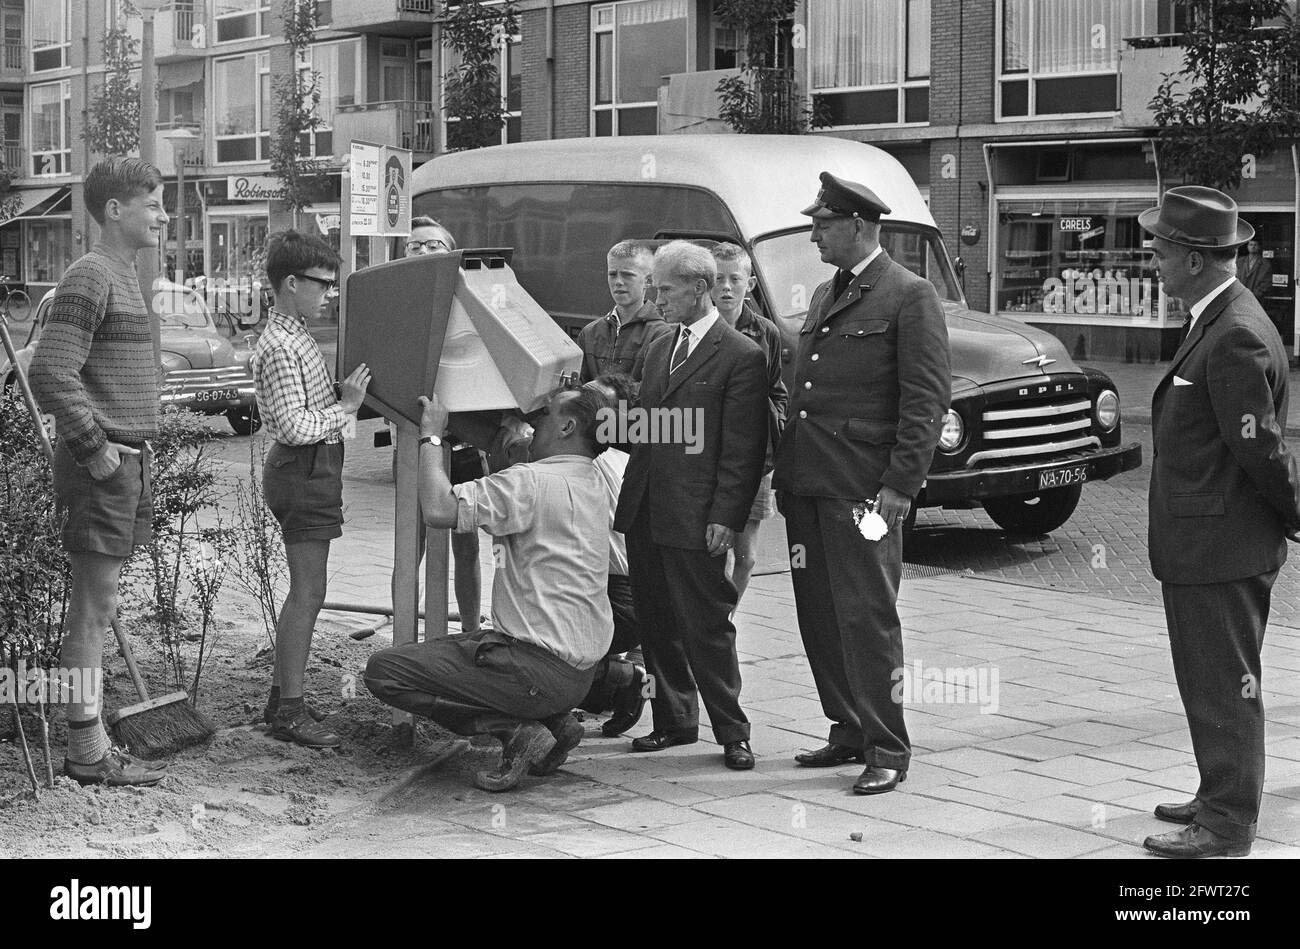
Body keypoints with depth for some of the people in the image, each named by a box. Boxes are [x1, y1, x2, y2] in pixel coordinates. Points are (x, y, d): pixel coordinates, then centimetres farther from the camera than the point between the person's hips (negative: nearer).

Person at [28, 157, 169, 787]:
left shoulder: (124, 278, 18)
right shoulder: (88, 278, -13)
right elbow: (50, 375, -22)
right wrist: (95, 449, -18)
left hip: (126, 460, 10)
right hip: (101, 463, -10)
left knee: (98, 609, 12)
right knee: (93, 609, -6)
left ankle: (93, 744, 17)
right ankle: (87, 755, -2)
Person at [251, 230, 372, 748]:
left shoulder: (296, 337, 14)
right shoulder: (280, 348, -18)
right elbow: (295, 427, -24)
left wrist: (343, 394, 8)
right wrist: (346, 407, -15)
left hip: (313, 470, 11)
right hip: (303, 472, -11)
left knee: (305, 591, 15)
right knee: (308, 592, -8)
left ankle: (284, 695, 22)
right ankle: (289, 710, -4)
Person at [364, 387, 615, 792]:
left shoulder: (532, 482, -16)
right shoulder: (589, 483, 13)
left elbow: (439, 509, -24)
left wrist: (431, 436, -11)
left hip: (543, 672, -10)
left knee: (383, 670, -6)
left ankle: (518, 730, -10)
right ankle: (554, 721, 12)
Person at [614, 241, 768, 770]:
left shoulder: (741, 357, -7)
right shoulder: (659, 349, 16)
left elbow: (742, 450, -10)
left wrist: (726, 518, -15)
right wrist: (628, 498, 12)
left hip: (694, 519, -7)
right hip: (644, 514, 7)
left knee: (706, 627, -3)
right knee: (657, 625, 12)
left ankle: (731, 732, 7)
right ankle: (674, 721, 23)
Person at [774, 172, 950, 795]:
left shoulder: (910, 296, -5)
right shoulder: (824, 296, 20)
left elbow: (926, 398, -10)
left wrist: (900, 485, -16)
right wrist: (783, 469, 15)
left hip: (863, 487, -8)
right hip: (806, 484, 8)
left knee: (867, 616, -5)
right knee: (818, 616, 11)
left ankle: (887, 750, 3)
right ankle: (848, 732, 22)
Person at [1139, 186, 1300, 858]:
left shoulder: (1236, 337, -22)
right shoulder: (1219, 323, 11)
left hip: (1222, 549, -10)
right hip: (1205, 548, 10)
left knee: (1224, 688, -1)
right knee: (1213, 684, 20)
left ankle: (1226, 827, 8)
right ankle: (1221, 798, 32)